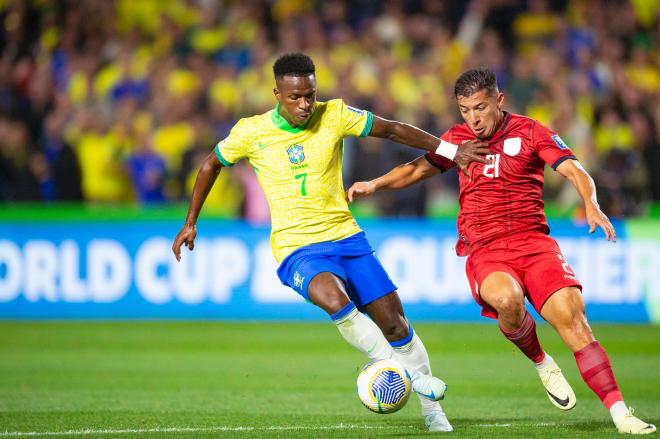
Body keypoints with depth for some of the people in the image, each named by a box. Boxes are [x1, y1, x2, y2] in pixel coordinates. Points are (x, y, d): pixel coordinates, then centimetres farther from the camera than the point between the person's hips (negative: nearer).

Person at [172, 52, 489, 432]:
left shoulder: (334, 115, -4)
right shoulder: (251, 132, -6)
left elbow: (394, 130, 4)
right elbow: (212, 165, 13)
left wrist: (451, 152, -3)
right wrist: (190, 223, 15)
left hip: (347, 237, 3)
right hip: (297, 249, -3)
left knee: (393, 320, 1)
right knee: (334, 299, -34)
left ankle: (431, 408, 21)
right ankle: (412, 374, -22)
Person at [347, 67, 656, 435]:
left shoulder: (530, 132, 3)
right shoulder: (458, 139, 13)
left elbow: (575, 171, -5)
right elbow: (417, 169, 22)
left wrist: (592, 206, -25)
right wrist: (375, 185, 5)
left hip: (534, 242, -1)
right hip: (485, 252, 1)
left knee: (572, 318, -20)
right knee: (506, 299, -34)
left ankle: (619, 412, -19)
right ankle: (541, 364, -4)